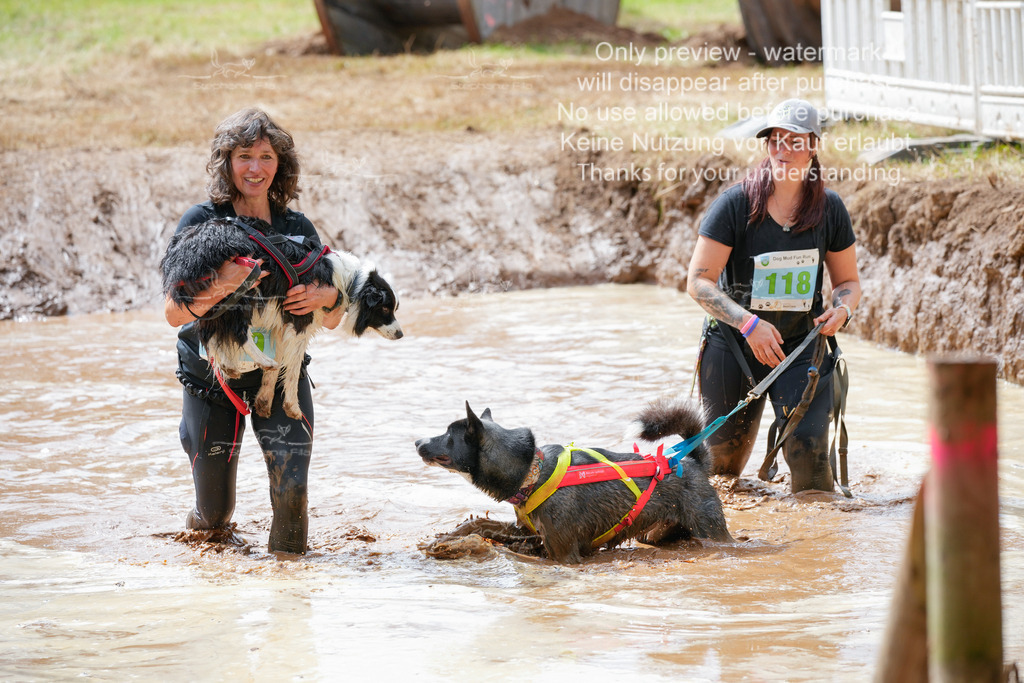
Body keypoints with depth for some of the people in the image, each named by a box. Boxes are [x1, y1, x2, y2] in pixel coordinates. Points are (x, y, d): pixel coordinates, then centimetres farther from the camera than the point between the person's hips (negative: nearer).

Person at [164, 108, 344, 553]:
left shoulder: (297, 229, 0)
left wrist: (327, 297, -20)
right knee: (213, 517, 8)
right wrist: (219, 287, -37)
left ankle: (288, 546, 11)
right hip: (211, 372, -1)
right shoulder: (201, 222, -10)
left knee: (291, 485, -20)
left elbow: (330, 321, 3)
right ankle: (213, 512, 45)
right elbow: (173, 313, -18)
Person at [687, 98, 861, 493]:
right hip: (734, 343, -1)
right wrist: (748, 323, -26)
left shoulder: (829, 208, -2)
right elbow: (698, 282, -13)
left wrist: (842, 310, -14)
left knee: (808, 446, -19)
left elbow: (848, 281, 10)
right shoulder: (735, 204, -11)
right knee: (723, 461, 8)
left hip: (802, 343, 1)